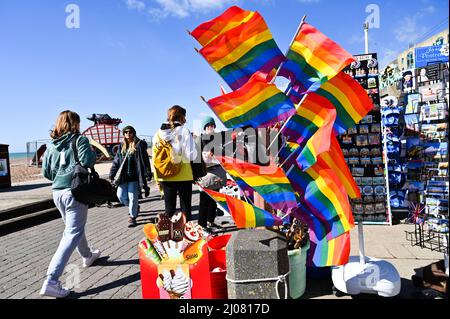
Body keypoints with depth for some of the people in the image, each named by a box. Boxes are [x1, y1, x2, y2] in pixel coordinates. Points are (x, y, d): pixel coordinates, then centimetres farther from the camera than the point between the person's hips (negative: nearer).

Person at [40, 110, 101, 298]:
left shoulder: (52, 145, 11)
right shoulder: (79, 140, -6)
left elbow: (46, 172, 11)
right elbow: (87, 161, -20)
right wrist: (93, 153, 0)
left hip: (57, 192, 7)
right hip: (75, 191, -7)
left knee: (73, 227, 25)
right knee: (72, 235, -6)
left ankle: (87, 256, 47)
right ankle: (51, 282, -13)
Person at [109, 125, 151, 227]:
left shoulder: (139, 145, -2)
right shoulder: (122, 146, 13)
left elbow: (144, 160, -7)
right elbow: (116, 161, 13)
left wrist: (147, 173, -14)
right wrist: (112, 174, 8)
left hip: (134, 176, -5)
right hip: (123, 176, 5)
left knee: (132, 197, -3)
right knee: (121, 196, 3)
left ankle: (132, 217, 15)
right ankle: (134, 207, 30)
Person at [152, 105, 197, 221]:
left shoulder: (158, 133, 5)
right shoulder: (184, 131, -8)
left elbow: (155, 157, 7)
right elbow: (191, 155, -13)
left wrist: (157, 177, 14)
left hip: (165, 177, 4)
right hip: (183, 176, -4)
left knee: (169, 209, 12)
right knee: (186, 208, 7)